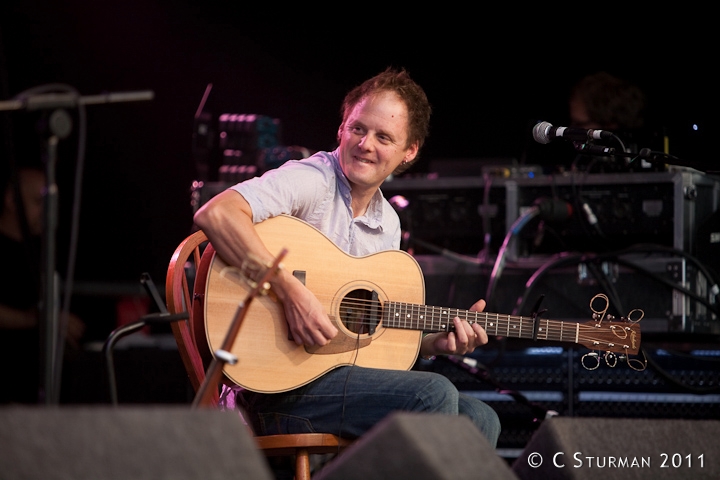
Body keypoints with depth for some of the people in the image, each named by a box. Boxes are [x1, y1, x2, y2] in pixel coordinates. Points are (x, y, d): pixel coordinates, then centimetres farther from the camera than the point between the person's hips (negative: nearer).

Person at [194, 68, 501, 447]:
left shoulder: (388, 223, 14)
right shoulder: (313, 180, -11)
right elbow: (215, 215, -29)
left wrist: (435, 342, 3)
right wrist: (291, 291, -30)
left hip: (341, 371, 8)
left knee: (478, 419, 0)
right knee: (432, 395, -22)